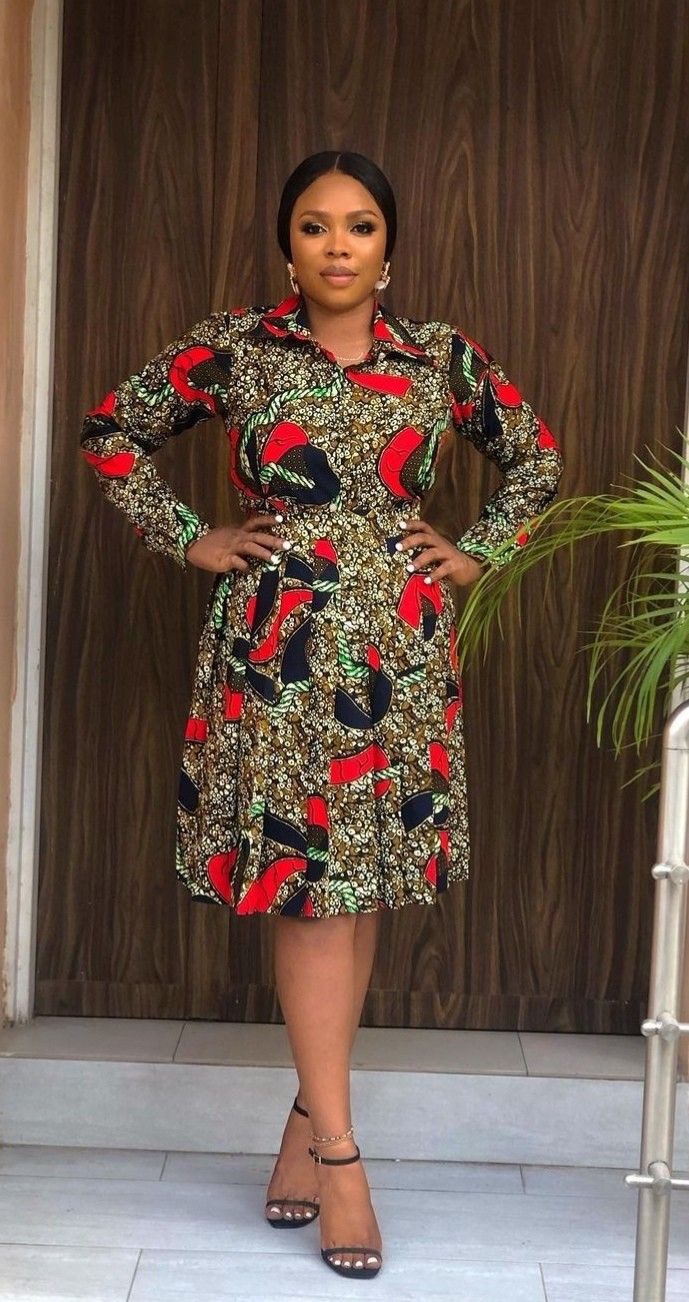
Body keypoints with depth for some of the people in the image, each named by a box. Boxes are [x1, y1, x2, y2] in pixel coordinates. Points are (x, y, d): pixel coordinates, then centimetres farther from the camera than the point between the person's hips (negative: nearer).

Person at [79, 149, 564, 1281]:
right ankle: (338, 1150, 1)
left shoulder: (442, 357, 5)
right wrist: (191, 540, 2)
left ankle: (309, 1117, 21)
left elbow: (538, 453, 18)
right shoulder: (231, 347, 0)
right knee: (308, 883, -4)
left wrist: (478, 553, 8)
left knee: (364, 882, 6)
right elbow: (113, 432, 10)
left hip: (401, 647, 3)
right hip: (278, 646, -2)